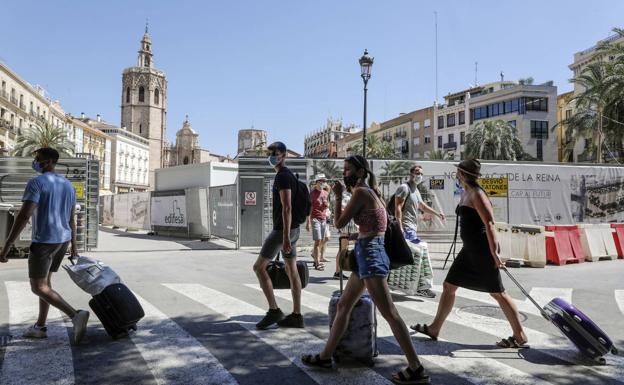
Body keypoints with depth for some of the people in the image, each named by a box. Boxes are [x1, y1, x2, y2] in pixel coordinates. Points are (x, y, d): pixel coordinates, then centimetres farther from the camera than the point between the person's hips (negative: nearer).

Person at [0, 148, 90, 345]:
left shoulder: (36, 182, -13)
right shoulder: (67, 185, 11)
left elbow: (24, 215, -21)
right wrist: (73, 245, 21)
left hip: (44, 241, -8)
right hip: (63, 240, 8)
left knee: (38, 287, -2)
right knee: (45, 282, 18)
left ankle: (76, 315, -18)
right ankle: (40, 326, 25)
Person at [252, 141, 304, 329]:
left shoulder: (282, 176, -13)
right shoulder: (290, 175, 18)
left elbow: (286, 208, -21)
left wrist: (285, 237, -25)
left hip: (283, 229, -10)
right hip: (292, 229, 10)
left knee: (259, 267, -2)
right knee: (292, 270, 8)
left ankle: (274, 310, 0)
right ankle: (296, 315, 11)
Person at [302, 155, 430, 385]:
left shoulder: (361, 192, -10)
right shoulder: (370, 192, 18)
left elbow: (339, 223, -7)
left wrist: (338, 196, 1)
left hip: (370, 254, -11)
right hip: (367, 253, 11)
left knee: (389, 313, -9)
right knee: (343, 305, 16)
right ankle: (325, 356, 27)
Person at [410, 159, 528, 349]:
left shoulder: (477, 194, -16)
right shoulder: (465, 193, 12)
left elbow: (489, 223, -22)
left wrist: (494, 252, -27)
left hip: (482, 248, -10)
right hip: (470, 248, 10)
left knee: (497, 292, -1)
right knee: (449, 285, 12)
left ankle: (520, 336, 13)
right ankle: (434, 329, 21)